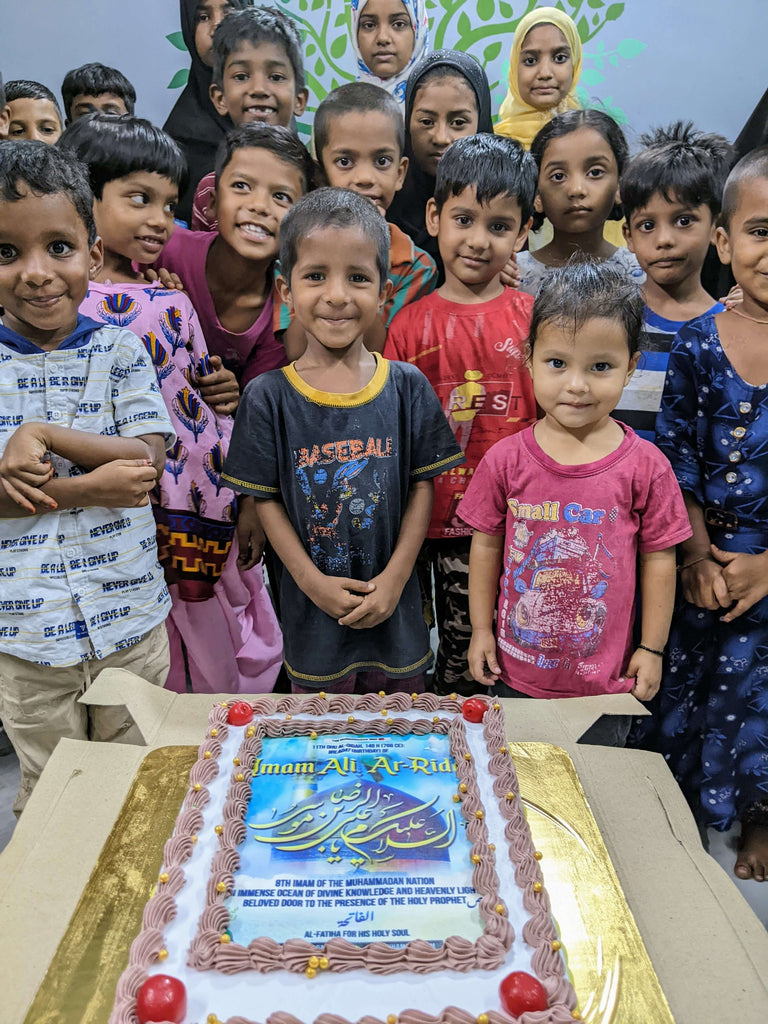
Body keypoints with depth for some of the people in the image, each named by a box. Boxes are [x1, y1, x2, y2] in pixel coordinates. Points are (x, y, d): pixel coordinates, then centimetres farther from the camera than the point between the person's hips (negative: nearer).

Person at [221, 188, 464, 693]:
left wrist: (395, 576, -11)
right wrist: (313, 581, -13)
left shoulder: (408, 386, -5)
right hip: (312, 611, 0)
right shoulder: (269, 396, -8)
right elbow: (267, 499, -5)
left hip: (395, 610, 1)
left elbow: (423, 486, -3)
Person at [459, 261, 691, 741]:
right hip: (515, 671, 1)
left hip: (606, 679, 0)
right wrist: (482, 629, 2)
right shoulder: (506, 459, -10)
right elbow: (486, 545, -1)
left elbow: (659, 559, -3)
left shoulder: (646, 466, -12)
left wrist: (652, 648, 1)